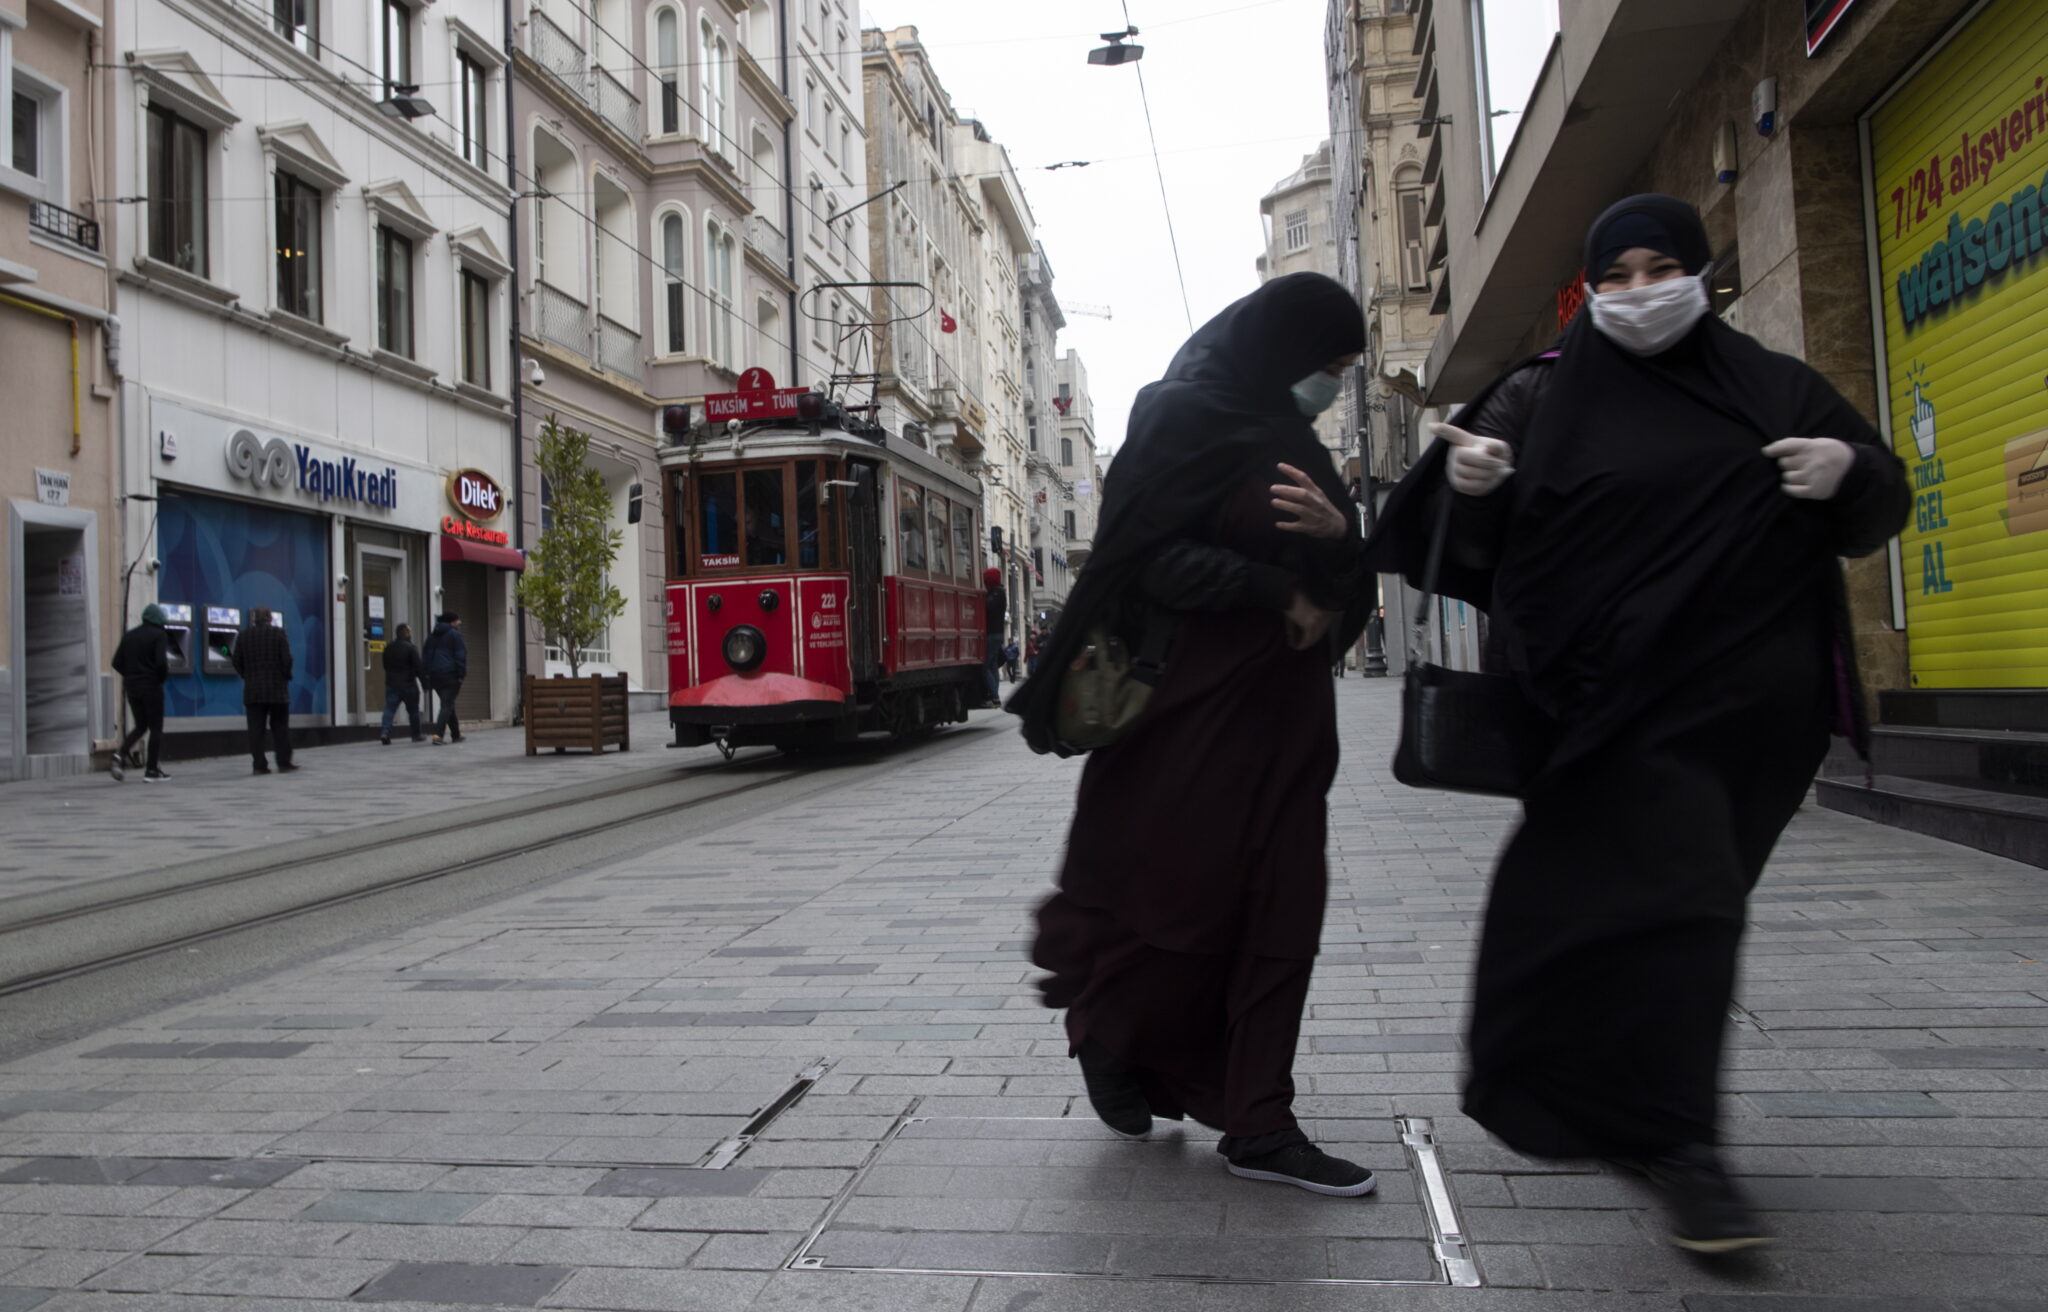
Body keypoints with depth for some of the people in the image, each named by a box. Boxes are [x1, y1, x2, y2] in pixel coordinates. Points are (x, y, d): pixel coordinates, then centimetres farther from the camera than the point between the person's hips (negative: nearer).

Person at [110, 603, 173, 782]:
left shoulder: (129, 635, 10)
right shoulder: (159, 635, -8)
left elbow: (117, 663, 6)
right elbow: (161, 662, -20)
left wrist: (130, 675, 17)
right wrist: (164, 676, -1)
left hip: (131, 686, 6)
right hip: (151, 686, -6)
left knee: (141, 726, 17)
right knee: (156, 727, 4)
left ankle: (119, 755, -6)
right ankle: (152, 771, 3)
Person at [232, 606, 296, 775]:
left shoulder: (244, 635, 4)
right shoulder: (279, 633, -5)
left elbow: (237, 661, 4)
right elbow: (287, 659, -9)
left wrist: (247, 676, 15)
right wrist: (286, 677, 6)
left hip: (252, 690, 2)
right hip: (276, 688, -2)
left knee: (256, 729, 3)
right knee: (280, 728, 5)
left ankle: (259, 765, -1)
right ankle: (284, 764, 4)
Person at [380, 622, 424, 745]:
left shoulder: (388, 647, 8)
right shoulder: (411, 648, -11)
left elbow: (385, 665, 16)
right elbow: (417, 667, -13)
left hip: (391, 683, 4)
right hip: (408, 684, -4)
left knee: (390, 708, -2)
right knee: (413, 710, 8)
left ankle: (385, 732, -21)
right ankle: (416, 735, 14)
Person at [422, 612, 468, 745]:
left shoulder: (432, 636, 16)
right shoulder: (454, 634, -4)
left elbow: (425, 655, 15)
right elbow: (460, 656, -10)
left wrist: (426, 673, 14)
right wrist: (461, 675, -8)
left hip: (434, 675, 7)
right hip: (450, 674, -7)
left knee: (447, 704, 16)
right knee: (447, 705, -8)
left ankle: (456, 735, 21)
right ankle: (438, 734, -23)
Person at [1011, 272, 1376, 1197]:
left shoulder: (1289, 438, 16)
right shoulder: (1181, 418, -7)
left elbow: (1336, 583, 14)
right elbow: (1154, 559, -16)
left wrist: (1335, 533, -8)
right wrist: (1277, 595, -15)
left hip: (1280, 708, 8)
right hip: (1191, 704, -7)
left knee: (1280, 905, 4)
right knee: (1182, 894, 1)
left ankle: (1259, 1129, 10)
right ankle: (1108, 1031, 30)